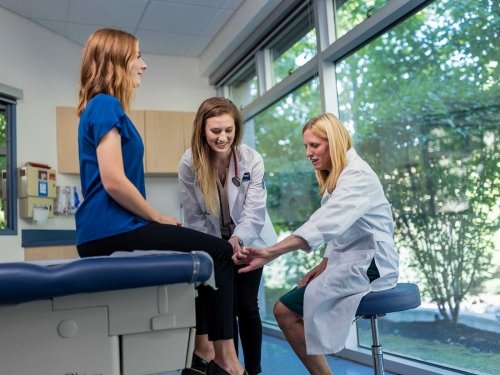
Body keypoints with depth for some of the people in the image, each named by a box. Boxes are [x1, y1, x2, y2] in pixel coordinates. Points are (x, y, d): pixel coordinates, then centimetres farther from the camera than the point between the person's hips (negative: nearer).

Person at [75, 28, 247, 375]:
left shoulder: (102, 106, 20)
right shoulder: (106, 105, -11)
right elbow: (113, 182, -21)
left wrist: (155, 219, 13)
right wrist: (158, 218, -7)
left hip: (108, 230, 10)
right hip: (112, 231, -10)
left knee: (204, 254, 17)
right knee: (218, 252, -6)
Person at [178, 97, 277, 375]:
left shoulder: (252, 160, -20)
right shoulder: (190, 163, -18)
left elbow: (254, 210, -24)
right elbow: (194, 216, -13)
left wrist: (238, 239, -42)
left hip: (248, 241, 0)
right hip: (213, 243, 1)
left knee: (246, 305, 1)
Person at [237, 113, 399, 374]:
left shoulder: (358, 176, -16)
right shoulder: (337, 177, 17)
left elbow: (323, 224, -32)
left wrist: (269, 253, -38)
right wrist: (323, 267, -1)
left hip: (369, 266, -10)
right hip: (351, 263, 10)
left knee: (285, 310, -12)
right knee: (289, 306, 6)